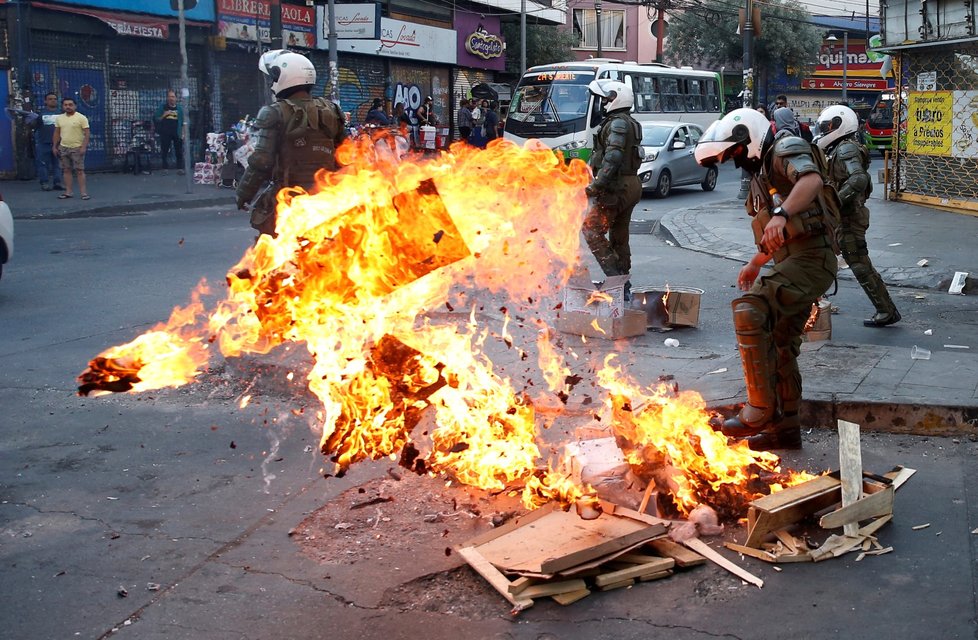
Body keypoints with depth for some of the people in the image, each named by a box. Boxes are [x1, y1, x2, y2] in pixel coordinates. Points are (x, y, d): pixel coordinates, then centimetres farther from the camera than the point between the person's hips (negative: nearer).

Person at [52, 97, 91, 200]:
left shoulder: (81, 118, -8)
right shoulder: (59, 118, 9)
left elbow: (87, 133, -11)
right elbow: (56, 133, 16)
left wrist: (84, 147, -18)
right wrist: (55, 146, 11)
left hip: (77, 148, -5)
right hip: (63, 148, 5)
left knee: (79, 170, -5)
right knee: (66, 170, 7)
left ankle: (84, 192, -3)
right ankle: (68, 192, 12)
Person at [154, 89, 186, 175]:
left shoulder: (179, 108, 9)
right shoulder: (162, 107, 4)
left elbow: (183, 122, 11)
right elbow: (156, 119, 3)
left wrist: (182, 133, 3)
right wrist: (164, 115, -12)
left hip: (177, 134, 1)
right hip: (165, 134, -1)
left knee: (179, 152, 0)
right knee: (164, 152, 1)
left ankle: (180, 168, 4)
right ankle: (164, 169, 8)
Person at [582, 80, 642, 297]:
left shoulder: (618, 123, -13)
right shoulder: (630, 123, 19)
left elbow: (613, 158, -24)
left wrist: (596, 185, -26)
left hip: (617, 187, -10)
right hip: (631, 185, 10)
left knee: (592, 229, -10)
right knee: (619, 236, 14)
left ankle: (614, 276, -17)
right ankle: (623, 285, 18)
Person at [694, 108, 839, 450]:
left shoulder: (785, 151, -6)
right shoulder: (762, 172, 23)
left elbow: (812, 180, -30)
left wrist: (782, 214, -44)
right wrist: (755, 264, 38)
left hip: (811, 258, -11)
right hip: (795, 263, 11)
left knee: (750, 311, -27)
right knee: (780, 346, 14)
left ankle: (761, 410, -23)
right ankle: (785, 427, 25)